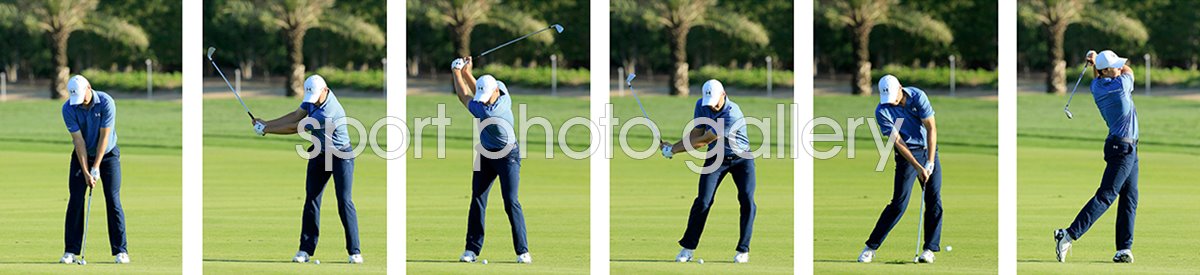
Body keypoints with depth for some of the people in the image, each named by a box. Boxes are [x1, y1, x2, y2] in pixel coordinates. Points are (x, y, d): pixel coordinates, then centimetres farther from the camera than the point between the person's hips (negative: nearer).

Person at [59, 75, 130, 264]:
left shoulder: (106, 103, -22)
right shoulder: (68, 109, -17)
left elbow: (104, 137, -19)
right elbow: (79, 141, -18)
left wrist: (96, 167, -19)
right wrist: (86, 173, -20)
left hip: (107, 154, -2)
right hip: (81, 156, 2)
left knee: (113, 201, -8)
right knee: (76, 201, -5)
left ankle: (121, 250, -5)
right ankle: (71, 251, 0)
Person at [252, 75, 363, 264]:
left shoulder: (328, 113, -33)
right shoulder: (313, 96, -8)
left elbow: (295, 128, -25)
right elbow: (296, 116, 2)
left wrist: (267, 130, -15)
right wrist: (267, 123, -4)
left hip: (341, 156, -8)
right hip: (319, 154, 8)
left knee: (344, 200, -12)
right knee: (312, 199, 1)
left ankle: (354, 251, -8)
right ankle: (306, 250, 2)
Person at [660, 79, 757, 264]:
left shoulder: (733, 114, -31)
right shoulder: (701, 105, -10)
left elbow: (704, 141, -27)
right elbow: (696, 134, -2)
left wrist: (674, 150, -21)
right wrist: (672, 147, -18)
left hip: (742, 158, -4)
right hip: (716, 158, 4)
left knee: (747, 202, -13)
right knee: (703, 201, -8)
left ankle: (743, 250, -2)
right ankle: (687, 248, -1)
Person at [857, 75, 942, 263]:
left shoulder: (918, 97, -13)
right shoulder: (882, 111, -16)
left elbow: (931, 128, -13)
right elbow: (897, 142, -18)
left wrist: (930, 162, -19)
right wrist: (918, 168, -24)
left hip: (929, 150, 2)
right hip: (907, 155, -2)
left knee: (934, 200, -6)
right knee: (899, 203, -10)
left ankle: (929, 249, 0)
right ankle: (871, 247, -3)